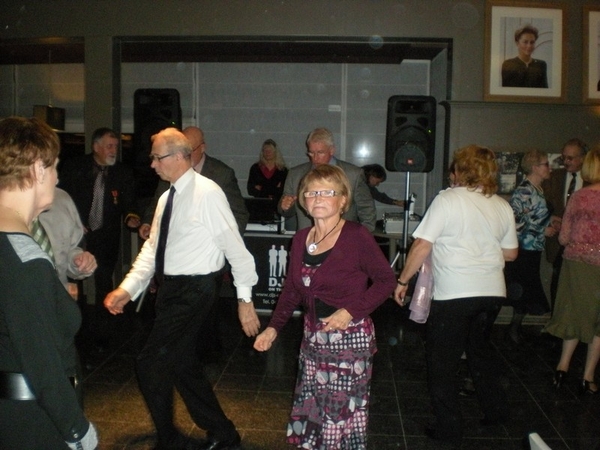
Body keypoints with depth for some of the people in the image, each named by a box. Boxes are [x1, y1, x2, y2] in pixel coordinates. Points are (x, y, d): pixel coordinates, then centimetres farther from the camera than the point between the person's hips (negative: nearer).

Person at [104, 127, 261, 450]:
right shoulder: (167, 197, 10)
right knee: (182, 367, 17)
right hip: (169, 289, 9)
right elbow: (151, 248, 12)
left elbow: (234, 246, -15)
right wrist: (127, 289, 2)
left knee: (150, 366, -5)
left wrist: (245, 299, -14)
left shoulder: (207, 193, -15)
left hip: (193, 291, -9)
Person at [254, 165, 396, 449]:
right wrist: (274, 327, 1)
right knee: (309, 410, 15)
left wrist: (352, 311, -18)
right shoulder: (301, 239, 5)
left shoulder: (356, 236, -13)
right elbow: (292, 289, 10)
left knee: (343, 414, 5)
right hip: (313, 336, 6)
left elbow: (386, 279, -10)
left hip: (349, 337, -6)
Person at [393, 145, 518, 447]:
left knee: (441, 363, 8)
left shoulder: (447, 200, -10)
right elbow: (510, 253, 14)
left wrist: (402, 281, -3)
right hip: (493, 292, 6)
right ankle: (495, 408, 37)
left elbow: (422, 246, -12)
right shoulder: (503, 207, 6)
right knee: (479, 348, 28)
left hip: (454, 294, -6)